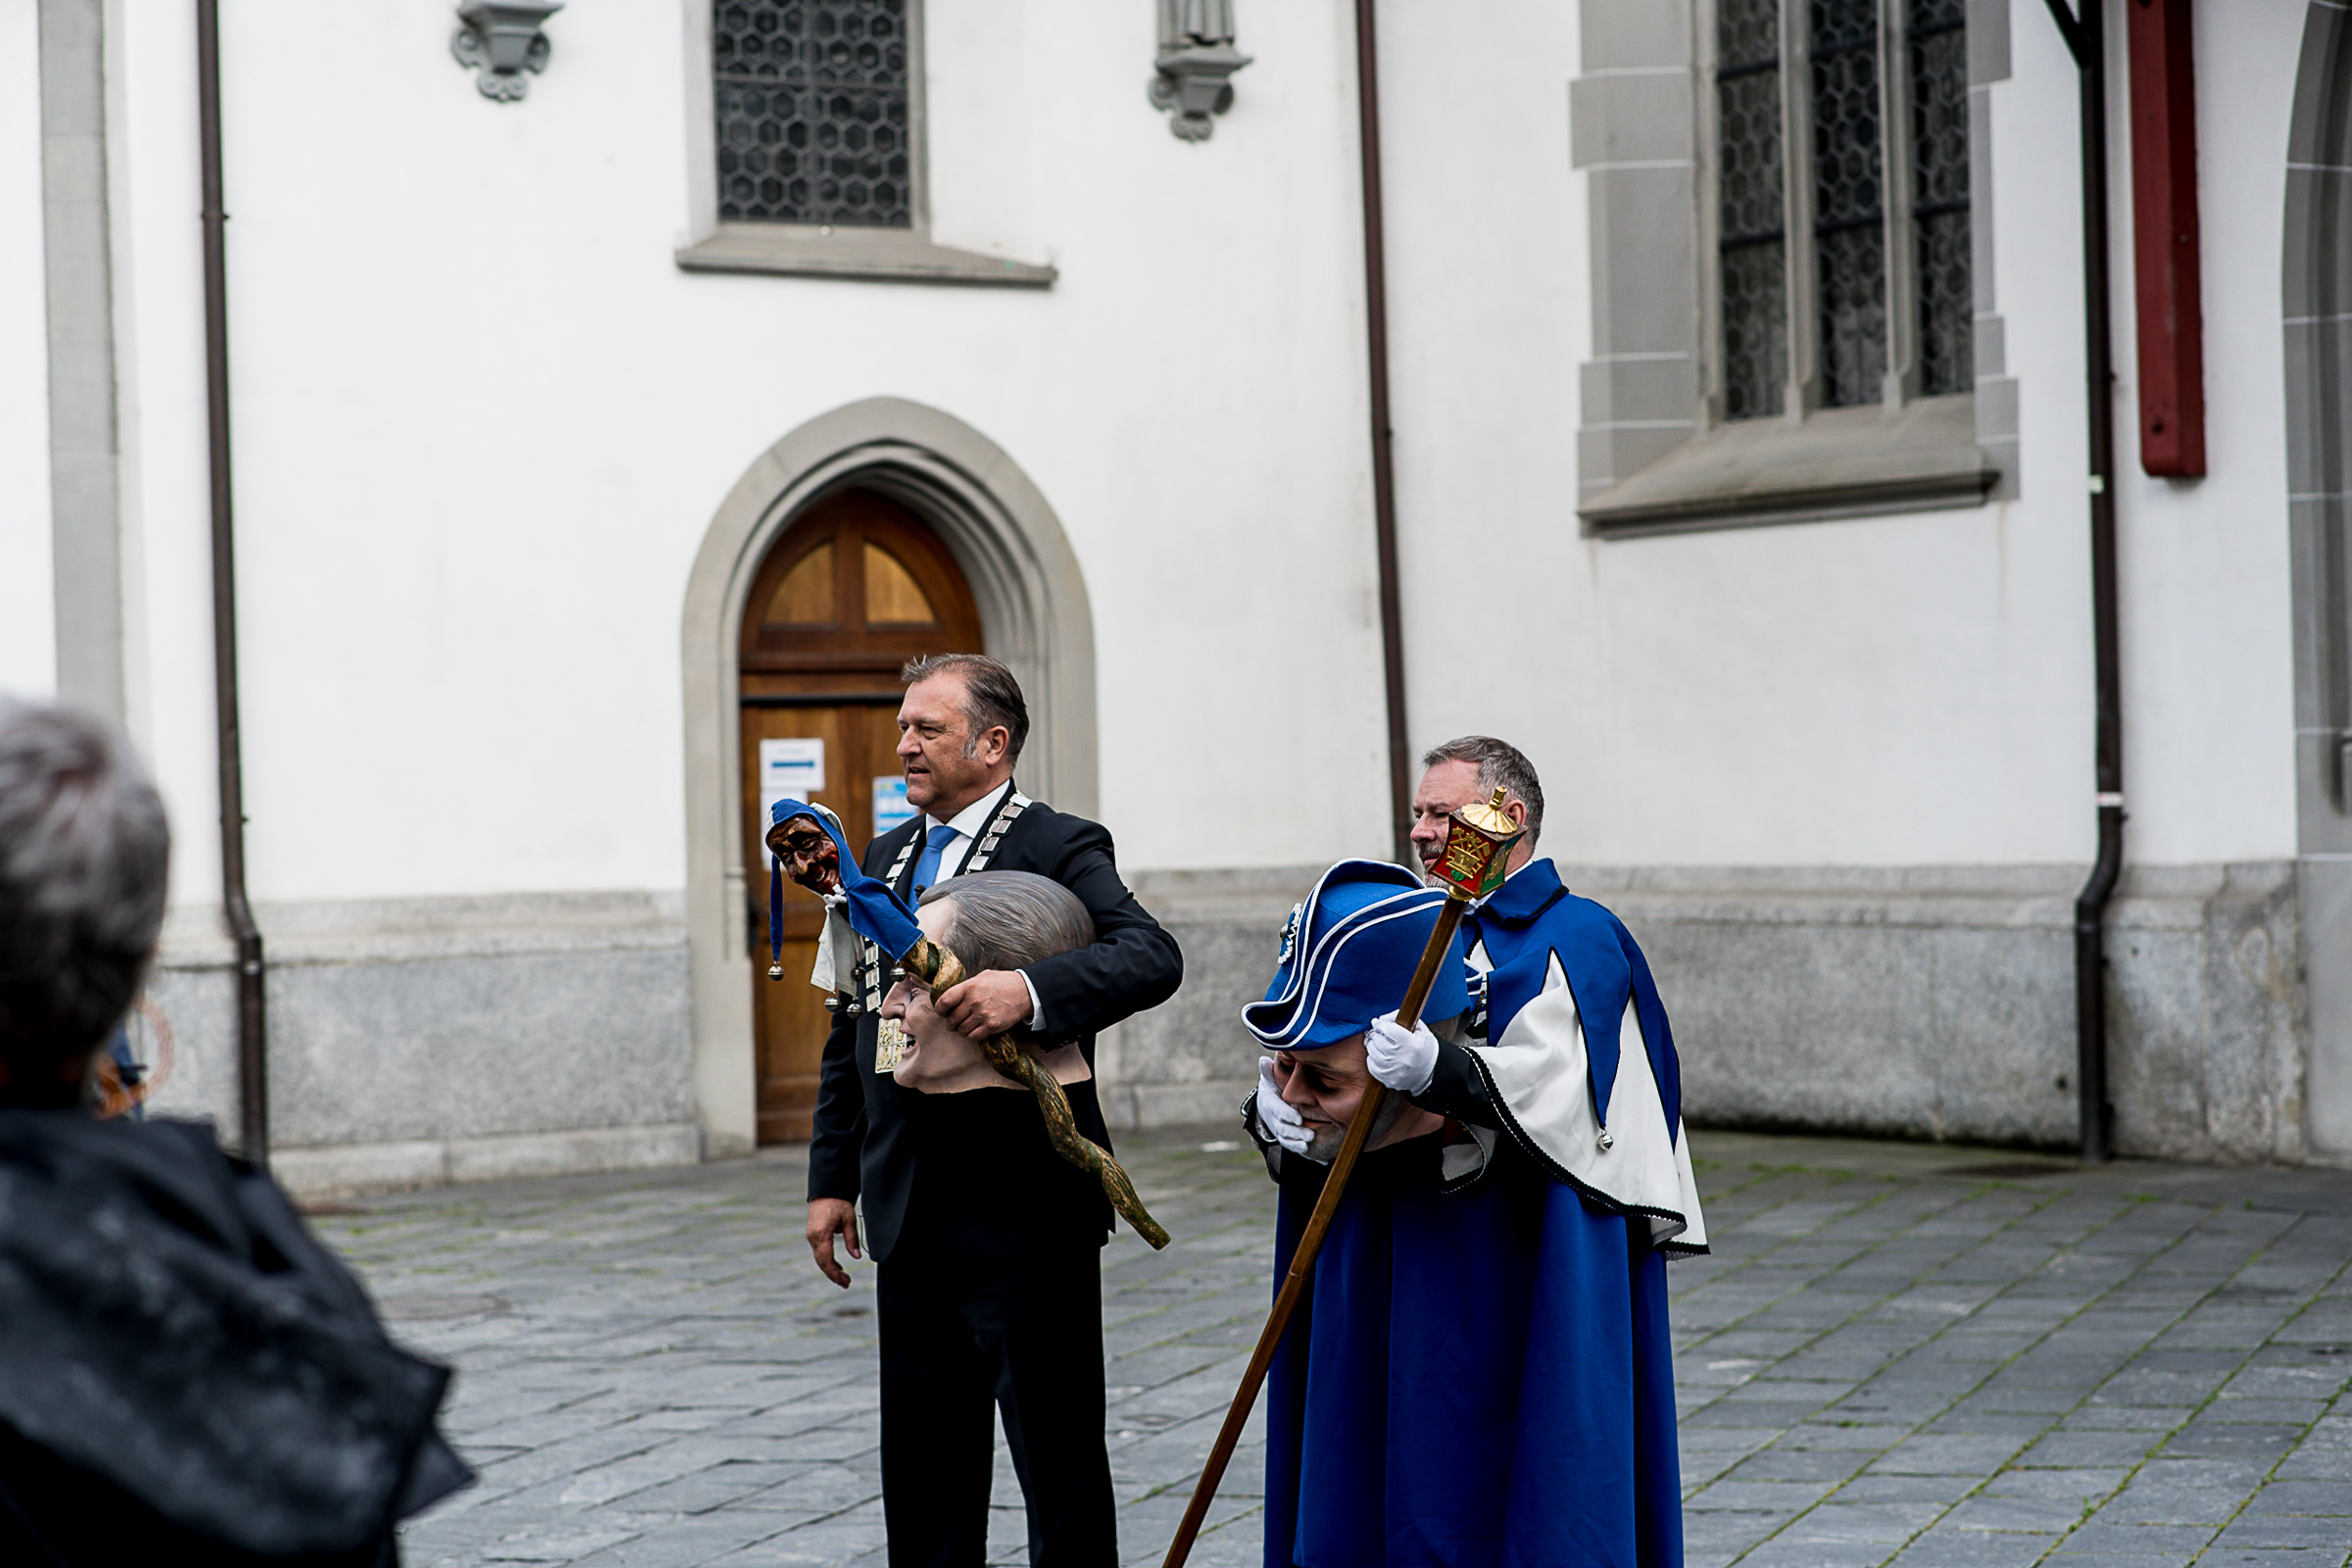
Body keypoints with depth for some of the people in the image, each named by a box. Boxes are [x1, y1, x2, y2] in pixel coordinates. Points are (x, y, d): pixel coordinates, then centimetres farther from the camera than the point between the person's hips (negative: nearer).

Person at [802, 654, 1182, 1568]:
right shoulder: (887, 857, 15)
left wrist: (1030, 989, -37)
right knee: (923, 1455, 13)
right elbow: (851, 1029, 18)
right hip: (909, 1211, 7)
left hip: (1023, 1211, -7)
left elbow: (1152, 957, -23)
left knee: (1057, 1451, 0)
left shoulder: (1062, 848, -6)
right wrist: (831, 1177, 13)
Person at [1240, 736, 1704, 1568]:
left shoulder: (1576, 938, -3)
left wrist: (1439, 1069, -37)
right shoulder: (1418, 933, 16)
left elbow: (1547, 1083, -21)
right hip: (1397, 1271, 6)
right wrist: (1274, 1104, -12)